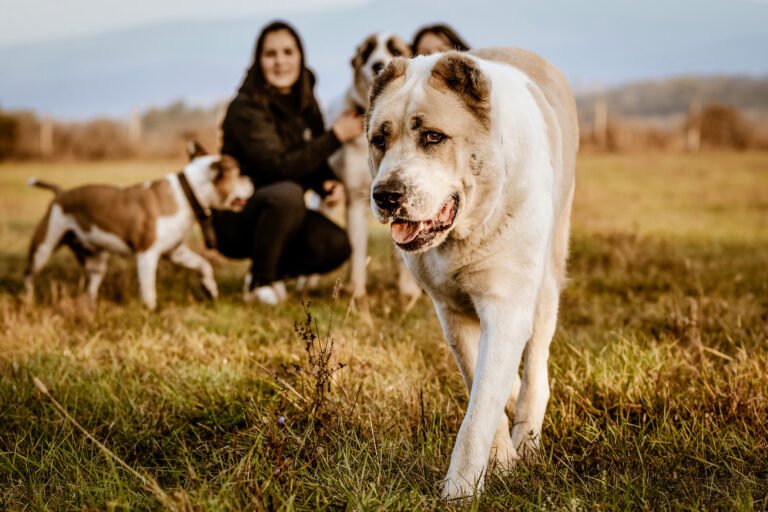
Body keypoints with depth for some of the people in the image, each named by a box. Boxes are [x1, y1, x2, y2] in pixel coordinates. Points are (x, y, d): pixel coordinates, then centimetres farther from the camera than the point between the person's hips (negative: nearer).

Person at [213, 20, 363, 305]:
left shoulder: (304, 104, 5)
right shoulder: (247, 108, -17)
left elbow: (313, 161, 11)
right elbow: (279, 166, -26)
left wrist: (327, 184, -13)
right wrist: (336, 135, -24)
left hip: (280, 210, 6)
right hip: (235, 219, -6)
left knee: (336, 246, -19)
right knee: (287, 194, -37)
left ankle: (274, 271, 8)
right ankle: (260, 282, -16)